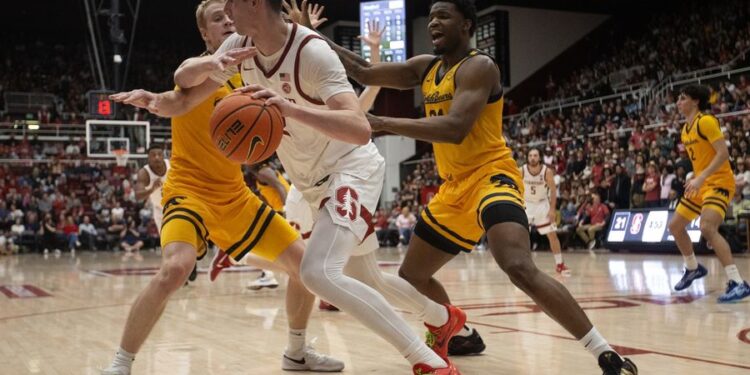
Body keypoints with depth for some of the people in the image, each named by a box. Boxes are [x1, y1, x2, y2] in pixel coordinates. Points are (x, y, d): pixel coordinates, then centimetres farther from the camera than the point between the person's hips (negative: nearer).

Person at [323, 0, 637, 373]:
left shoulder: (479, 66, -13)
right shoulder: (425, 67, 12)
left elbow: (455, 129, -28)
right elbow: (364, 72, 15)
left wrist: (381, 123, -29)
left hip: (491, 176, -9)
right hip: (454, 187, 9)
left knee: (520, 269, -31)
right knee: (411, 276, 16)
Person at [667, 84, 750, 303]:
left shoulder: (706, 121, -14)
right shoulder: (686, 129, 13)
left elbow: (723, 153, -23)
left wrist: (701, 177, -30)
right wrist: (695, 179, 13)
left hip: (719, 182, -10)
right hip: (701, 184, 10)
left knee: (707, 228, -29)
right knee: (675, 226, 13)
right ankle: (693, 268, 36)